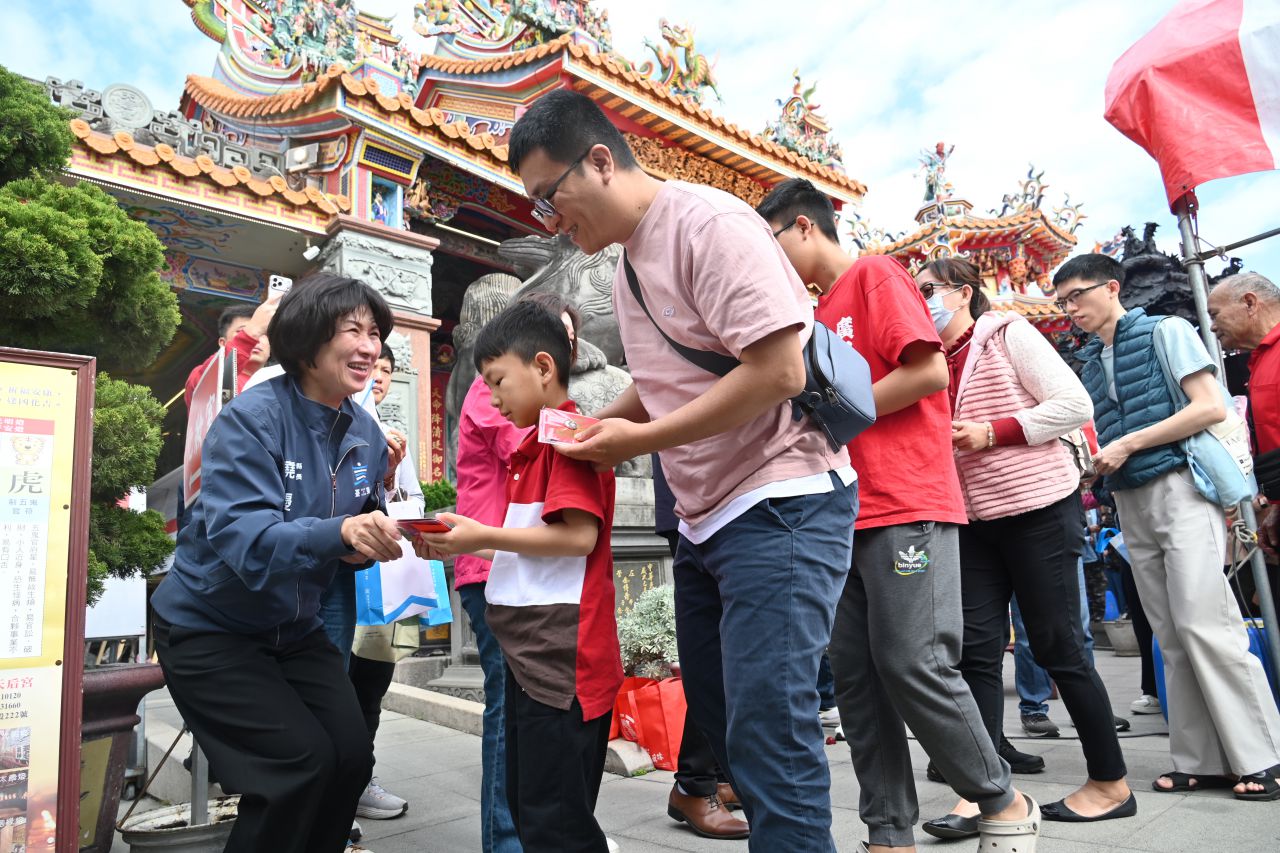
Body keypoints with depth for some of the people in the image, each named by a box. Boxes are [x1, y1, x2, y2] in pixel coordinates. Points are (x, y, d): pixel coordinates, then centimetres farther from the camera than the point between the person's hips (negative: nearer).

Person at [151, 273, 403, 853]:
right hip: (210, 627, -5)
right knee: (301, 760, -15)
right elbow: (241, 539, -33)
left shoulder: (366, 435, -3)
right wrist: (340, 531, -48)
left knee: (352, 756, -3)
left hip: (295, 628, 6)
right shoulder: (252, 419, -22)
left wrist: (377, 537, -17)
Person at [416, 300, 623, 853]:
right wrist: (459, 549, 13)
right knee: (527, 807, 20)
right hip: (531, 658, 10)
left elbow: (579, 536, -23)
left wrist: (485, 535, -17)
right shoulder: (536, 445, 18)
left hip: (562, 661, -10)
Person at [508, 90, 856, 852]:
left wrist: (640, 439, -17)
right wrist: (600, 423, 3)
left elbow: (779, 371, -22)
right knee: (719, 716, 16)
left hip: (781, 503, -9)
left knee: (766, 729, -8)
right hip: (707, 514, 9)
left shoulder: (710, 224, -14)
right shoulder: (627, 264, 13)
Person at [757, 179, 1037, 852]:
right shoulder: (823, 314, 22)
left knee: (914, 664, -7)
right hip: (849, 517, 8)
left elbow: (929, 372, -13)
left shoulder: (876, 276, -1)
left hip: (907, 508, -8)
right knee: (856, 677, 5)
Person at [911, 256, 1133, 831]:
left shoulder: (1009, 334, -4)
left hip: (1040, 508, -6)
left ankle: (1110, 783, 18)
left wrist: (992, 432, -17)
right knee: (977, 651, 0)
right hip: (975, 520, 6)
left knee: (1058, 646, 1)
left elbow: (1076, 405, -11)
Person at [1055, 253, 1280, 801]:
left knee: (1204, 621, -12)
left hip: (1180, 487, -6)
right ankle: (1202, 760, 9)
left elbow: (1212, 408, -9)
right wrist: (1092, 463, 1)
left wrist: (1129, 444, -13)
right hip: (1131, 502, 6)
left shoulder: (1165, 332, 0)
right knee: (1171, 634, 5)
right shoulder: (1090, 364, 17)